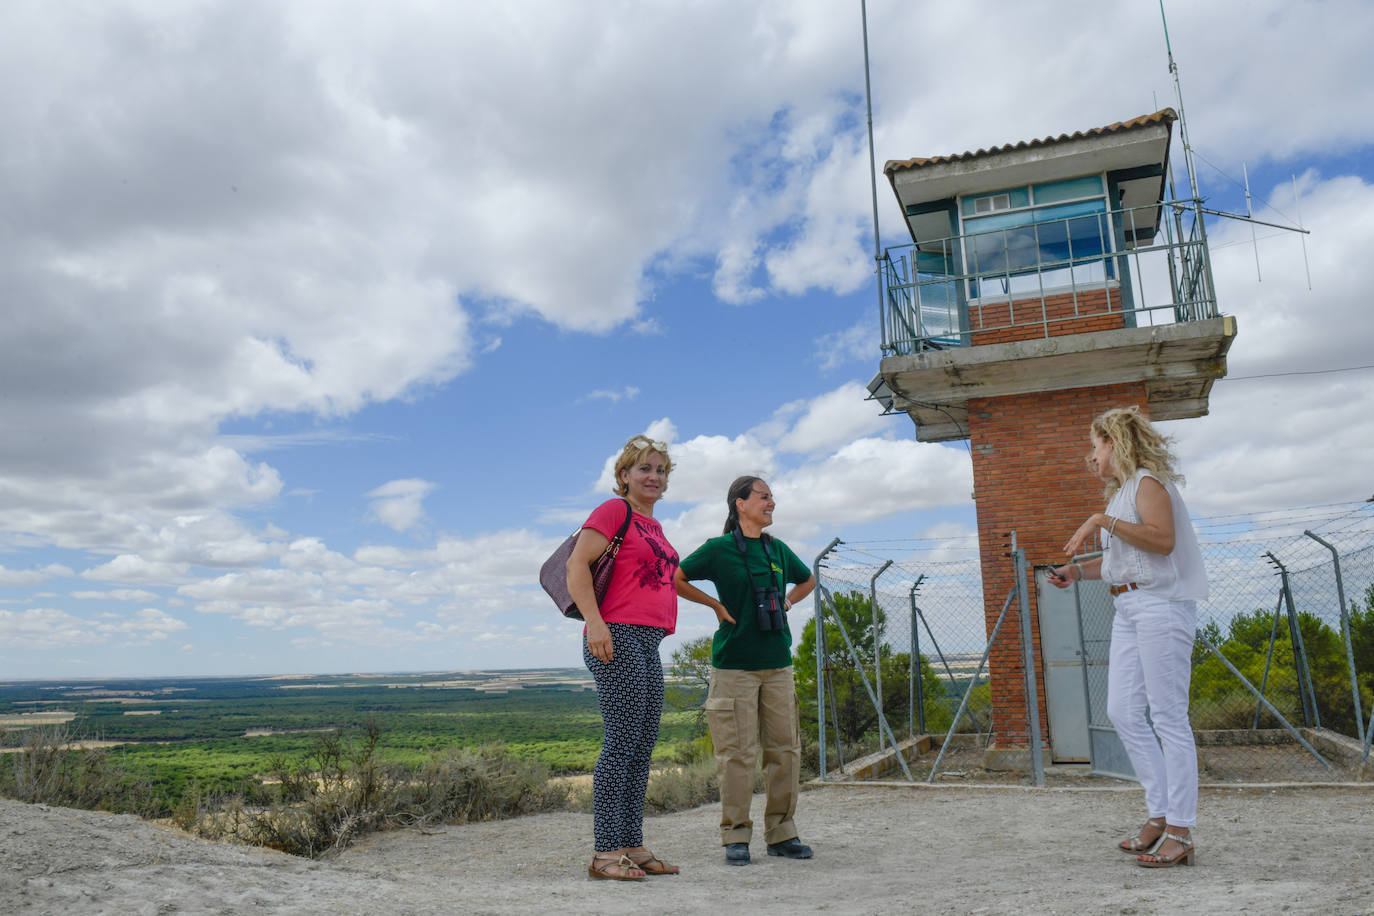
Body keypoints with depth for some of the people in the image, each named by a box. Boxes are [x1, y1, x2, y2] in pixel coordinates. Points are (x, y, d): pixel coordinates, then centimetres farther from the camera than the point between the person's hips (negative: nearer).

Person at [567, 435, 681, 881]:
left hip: (648, 644, 9)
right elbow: (576, 566, -13)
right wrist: (595, 622, -22)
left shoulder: (654, 526, 21)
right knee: (621, 743, -9)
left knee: (643, 748, 9)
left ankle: (632, 847, 17)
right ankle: (606, 852, -2)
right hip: (618, 639, -9)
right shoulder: (614, 510, -4)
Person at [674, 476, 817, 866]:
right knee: (738, 753, -4)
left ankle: (781, 833, 18)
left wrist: (787, 602, 13)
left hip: (777, 664, 5)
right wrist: (716, 604, -3)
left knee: (785, 749, 6)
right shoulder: (719, 548, -3)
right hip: (734, 665, -5)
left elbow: (808, 580, 30)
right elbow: (674, 579, -1)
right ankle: (736, 837, 8)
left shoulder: (777, 549, 12)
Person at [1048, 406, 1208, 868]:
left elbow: (1162, 539, -22)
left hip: (1160, 605, -10)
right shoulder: (1121, 490, 22)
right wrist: (1078, 570, 12)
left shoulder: (1148, 481, -6)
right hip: (1129, 608, 10)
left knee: (1169, 717, -6)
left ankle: (1180, 833, 0)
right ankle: (1160, 815, 15)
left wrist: (1103, 520, -22)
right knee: (1123, 710, 7)